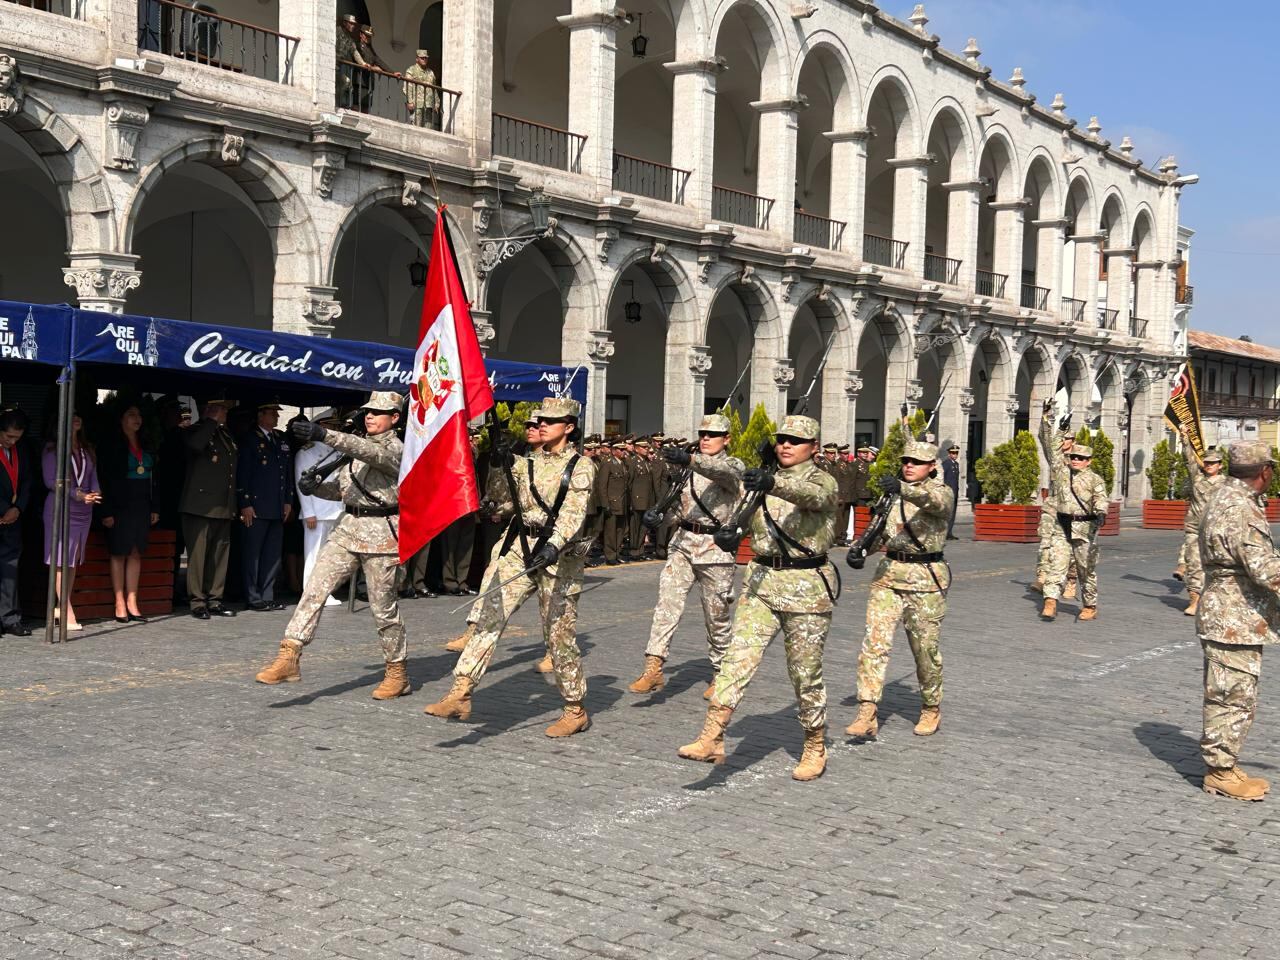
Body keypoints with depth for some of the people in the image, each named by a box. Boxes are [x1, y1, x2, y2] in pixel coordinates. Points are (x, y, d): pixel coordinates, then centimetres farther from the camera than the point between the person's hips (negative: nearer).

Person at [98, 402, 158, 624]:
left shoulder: (146, 446, 13)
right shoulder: (112, 445, -3)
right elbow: (104, 479, -7)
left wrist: (154, 508, 9)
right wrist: (107, 511, -14)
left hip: (141, 505, 5)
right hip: (121, 505, -5)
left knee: (136, 553, 6)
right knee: (119, 553, -2)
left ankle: (132, 603, 9)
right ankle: (120, 605, 1)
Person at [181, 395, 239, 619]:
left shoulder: (227, 435, 18)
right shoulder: (196, 432, -3)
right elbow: (195, 444, -29)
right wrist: (212, 421, -15)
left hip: (223, 508, 7)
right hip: (200, 506, -7)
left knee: (220, 556, 9)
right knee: (198, 555, -4)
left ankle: (214, 601, 15)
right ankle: (197, 603, 0)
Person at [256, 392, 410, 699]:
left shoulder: (395, 449, -6)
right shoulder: (357, 451, 17)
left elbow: (370, 450, -27)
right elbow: (338, 489, 20)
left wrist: (324, 434, -38)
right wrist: (314, 486, -2)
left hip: (381, 533, -6)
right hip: (348, 528, 6)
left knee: (383, 606, 1)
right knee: (315, 588, -8)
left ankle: (397, 672, 16)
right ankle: (289, 657, -11)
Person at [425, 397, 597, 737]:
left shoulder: (581, 467, -2)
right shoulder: (528, 463, 14)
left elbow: (573, 513, -16)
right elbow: (503, 504, 11)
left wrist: (554, 545, -32)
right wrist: (500, 469, -3)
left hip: (559, 555, -5)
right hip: (520, 549, 5)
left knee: (558, 634, 0)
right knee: (491, 616, -8)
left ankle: (575, 710, 15)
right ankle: (461, 693, -10)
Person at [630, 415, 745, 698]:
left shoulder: (733, 466, -3)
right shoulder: (688, 466, 13)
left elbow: (719, 470, -29)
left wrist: (689, 459, -45)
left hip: (715, 547, -4)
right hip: (683, 541, 4)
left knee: (717, 615, 6)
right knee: (667, 601, -14)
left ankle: (720, 673, 22)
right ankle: (653, 668, -21)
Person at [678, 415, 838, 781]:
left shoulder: (823, 481, -4)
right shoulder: (764, 479, 13)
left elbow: (811, 495, -28)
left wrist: (773, 484, -47)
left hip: (807, 586, -4)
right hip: (762, 579, 4)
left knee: (805, 672, 4)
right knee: (738, 657, -10)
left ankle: (815, 747, 22)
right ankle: (711, 740, -16)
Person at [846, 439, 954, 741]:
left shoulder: (943, 492, -4)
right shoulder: (892, 492, 11)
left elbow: (933, 500, -29)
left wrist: (902, 488, -47)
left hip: (925, 579, -4)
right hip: (888, 574, 4)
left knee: (926, 649, 7)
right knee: (875, 641, -9)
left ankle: (931, 710, 28)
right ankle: (867, 715, -11)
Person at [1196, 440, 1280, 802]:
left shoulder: (1227, 498, 12)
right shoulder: (1240, 511, -22)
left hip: (1231, 618, 11)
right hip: (1235, 620, -11)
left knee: (1233, 697, 17)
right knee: (1233, 697, -2)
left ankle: (1225, 765, 26)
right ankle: (1220, 772, 7)